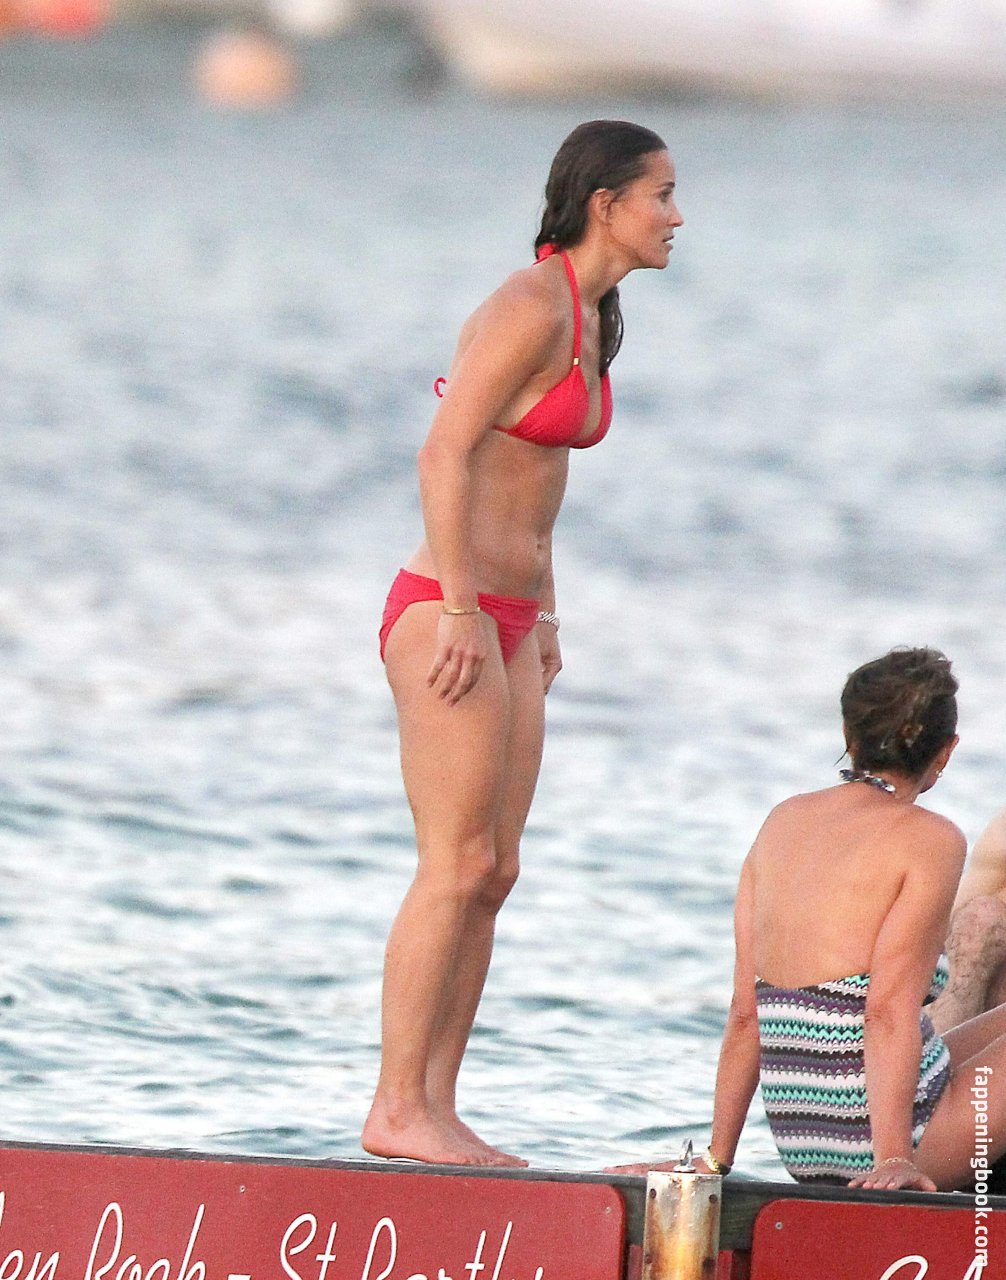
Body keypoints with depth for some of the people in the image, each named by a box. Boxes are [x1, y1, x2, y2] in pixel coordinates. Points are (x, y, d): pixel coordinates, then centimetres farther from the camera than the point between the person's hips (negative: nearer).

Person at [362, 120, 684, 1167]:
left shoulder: (587, 318, 15)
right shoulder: (532, 308, -14)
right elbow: (446, 455, -20)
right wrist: (461, 609, -21)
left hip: (507, 620, 9)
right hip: (451, 613, -9)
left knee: (491, 875, 7)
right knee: (457, 867, -9)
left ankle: (432, 1107, 9)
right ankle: (398, 1107, -6)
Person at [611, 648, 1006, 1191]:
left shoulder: (784, 822, 11)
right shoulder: (930, 839, -8)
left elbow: (745, 1011, 10)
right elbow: (888, 1008, -18)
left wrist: (715, 1159, 11)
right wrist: (893, 1160, -21)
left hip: (802, 1145, 8)